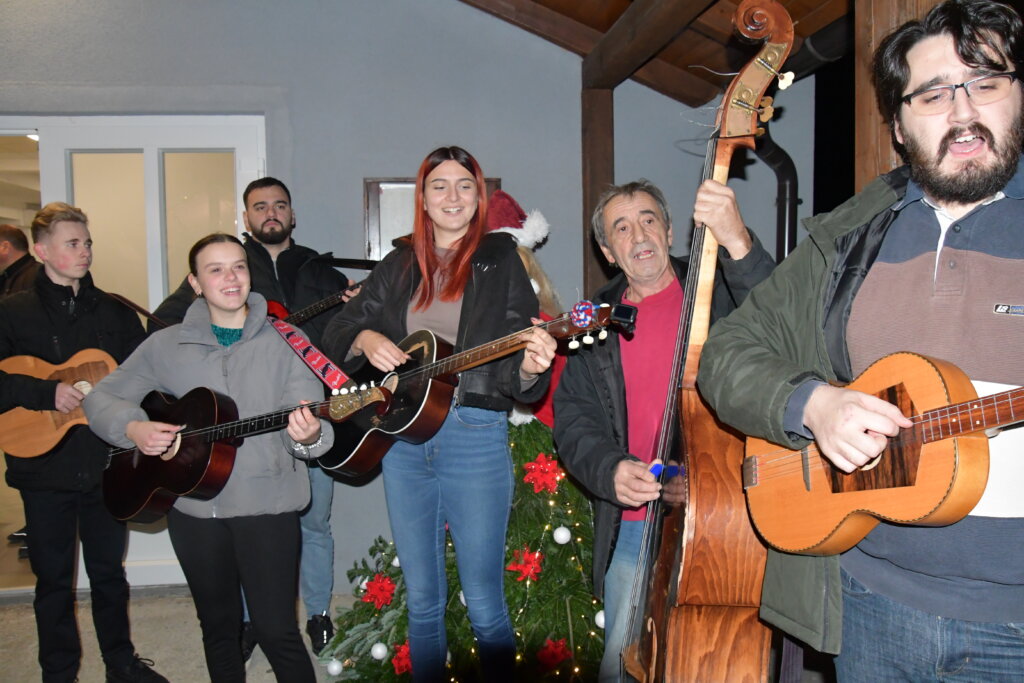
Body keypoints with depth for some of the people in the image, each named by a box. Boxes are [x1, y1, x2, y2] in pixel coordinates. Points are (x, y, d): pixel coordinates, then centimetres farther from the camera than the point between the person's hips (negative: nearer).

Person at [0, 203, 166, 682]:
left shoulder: (115, 312, 6)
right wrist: (46, 393, -21)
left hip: (107, 463, 3)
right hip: (46, 467, -2)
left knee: (109, 570, 16)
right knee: (54, 577, 11)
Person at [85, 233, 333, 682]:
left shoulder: (285, 342, -3)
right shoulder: (166, 345, 5)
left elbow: (309, 425, -8)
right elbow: (101, 397, 10)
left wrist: (307, 435, -31)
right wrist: (133, 428, -10)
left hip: (266, 503, -3)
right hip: (193, 506, 3)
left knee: (276, 631, -4)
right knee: (218, 626, 18)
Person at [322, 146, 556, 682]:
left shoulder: (501, 259, 2)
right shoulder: (399, 266, 12)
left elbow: (518, 362, -4)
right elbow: (337, 331, 14)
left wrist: (530, 367, -26)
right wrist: (366, 339, -7)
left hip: (476, 437, -3)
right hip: (402, 437, 4)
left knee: (483, 602, 1)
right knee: (422, 598, 14)